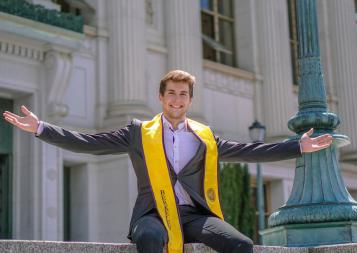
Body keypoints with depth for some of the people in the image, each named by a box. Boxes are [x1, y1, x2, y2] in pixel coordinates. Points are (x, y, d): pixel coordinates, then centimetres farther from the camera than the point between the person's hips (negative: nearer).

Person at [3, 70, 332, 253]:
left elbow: (248, 151, 13)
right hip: (154, 213, -2)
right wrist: (40, 127, -3)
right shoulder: (139, 132, 10)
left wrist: (298, 147, 7)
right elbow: (88, 142, 5)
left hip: (195, 214, 2)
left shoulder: (205, 137, 16)